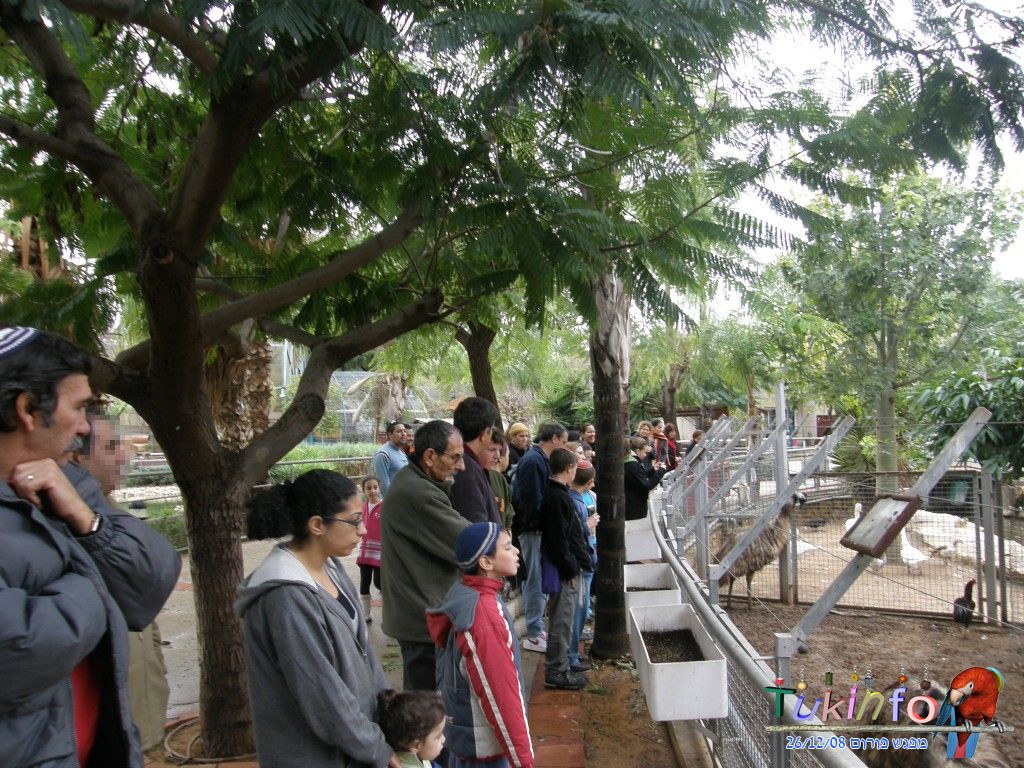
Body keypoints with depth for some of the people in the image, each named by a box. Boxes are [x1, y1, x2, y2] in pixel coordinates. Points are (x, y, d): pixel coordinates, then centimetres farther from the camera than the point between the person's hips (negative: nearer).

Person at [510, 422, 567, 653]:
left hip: (535, 528, 10)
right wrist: (542, 526, -14)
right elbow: (533, 500, -23)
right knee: (536, 581, -1)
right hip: (533, 529, -10)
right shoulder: (534, 461, -19)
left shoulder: (538, 459, 13)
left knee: (535, 580, 16)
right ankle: (534, 635, 8)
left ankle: (536, 628, 27)